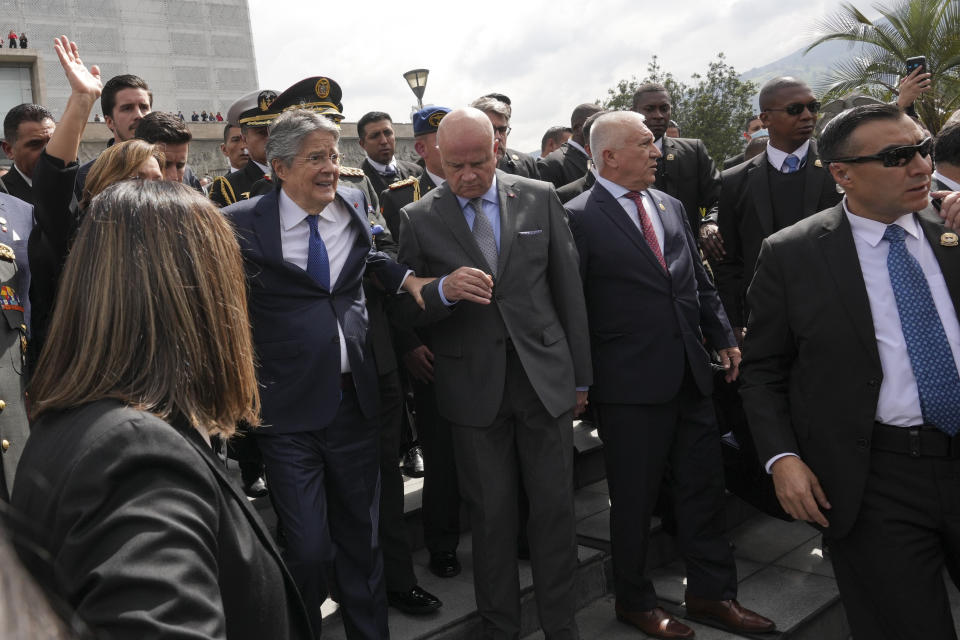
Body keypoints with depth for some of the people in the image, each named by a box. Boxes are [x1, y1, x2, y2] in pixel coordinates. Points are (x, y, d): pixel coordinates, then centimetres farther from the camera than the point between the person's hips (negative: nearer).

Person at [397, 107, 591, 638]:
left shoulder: (540, 198, 3)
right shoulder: (418, 219, -1)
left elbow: (568, 289, 6)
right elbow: (407, 310, 1)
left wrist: (580, 375, 7)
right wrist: (444, 290, -22)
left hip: (545, 377, 1)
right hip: (473, 388, -1)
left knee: (555, 507, 7)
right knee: (491, 513, 10)